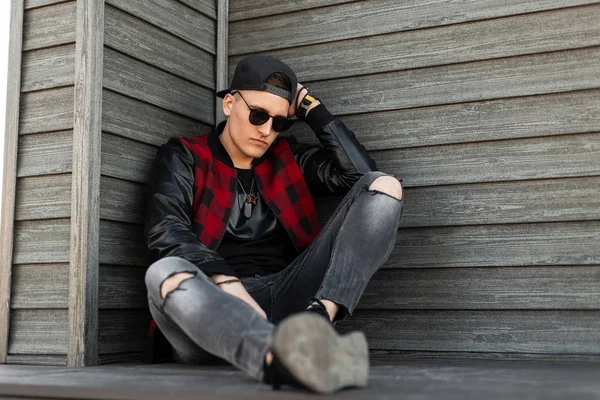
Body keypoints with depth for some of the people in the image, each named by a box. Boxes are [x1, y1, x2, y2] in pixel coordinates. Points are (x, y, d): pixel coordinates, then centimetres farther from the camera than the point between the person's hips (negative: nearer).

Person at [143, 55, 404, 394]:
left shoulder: (288, 157, 21)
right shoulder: (184, 156, 11)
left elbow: (362, 172, 8)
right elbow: (166, 231, -8)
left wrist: (311, 109, 11)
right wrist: (227, 283, -25)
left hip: (287, 301, 3)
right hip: (219, 304, -3)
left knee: (384, 186, -8)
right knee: (165, 274, -38)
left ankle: (321, 317, -34)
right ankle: (278, 355, -67)